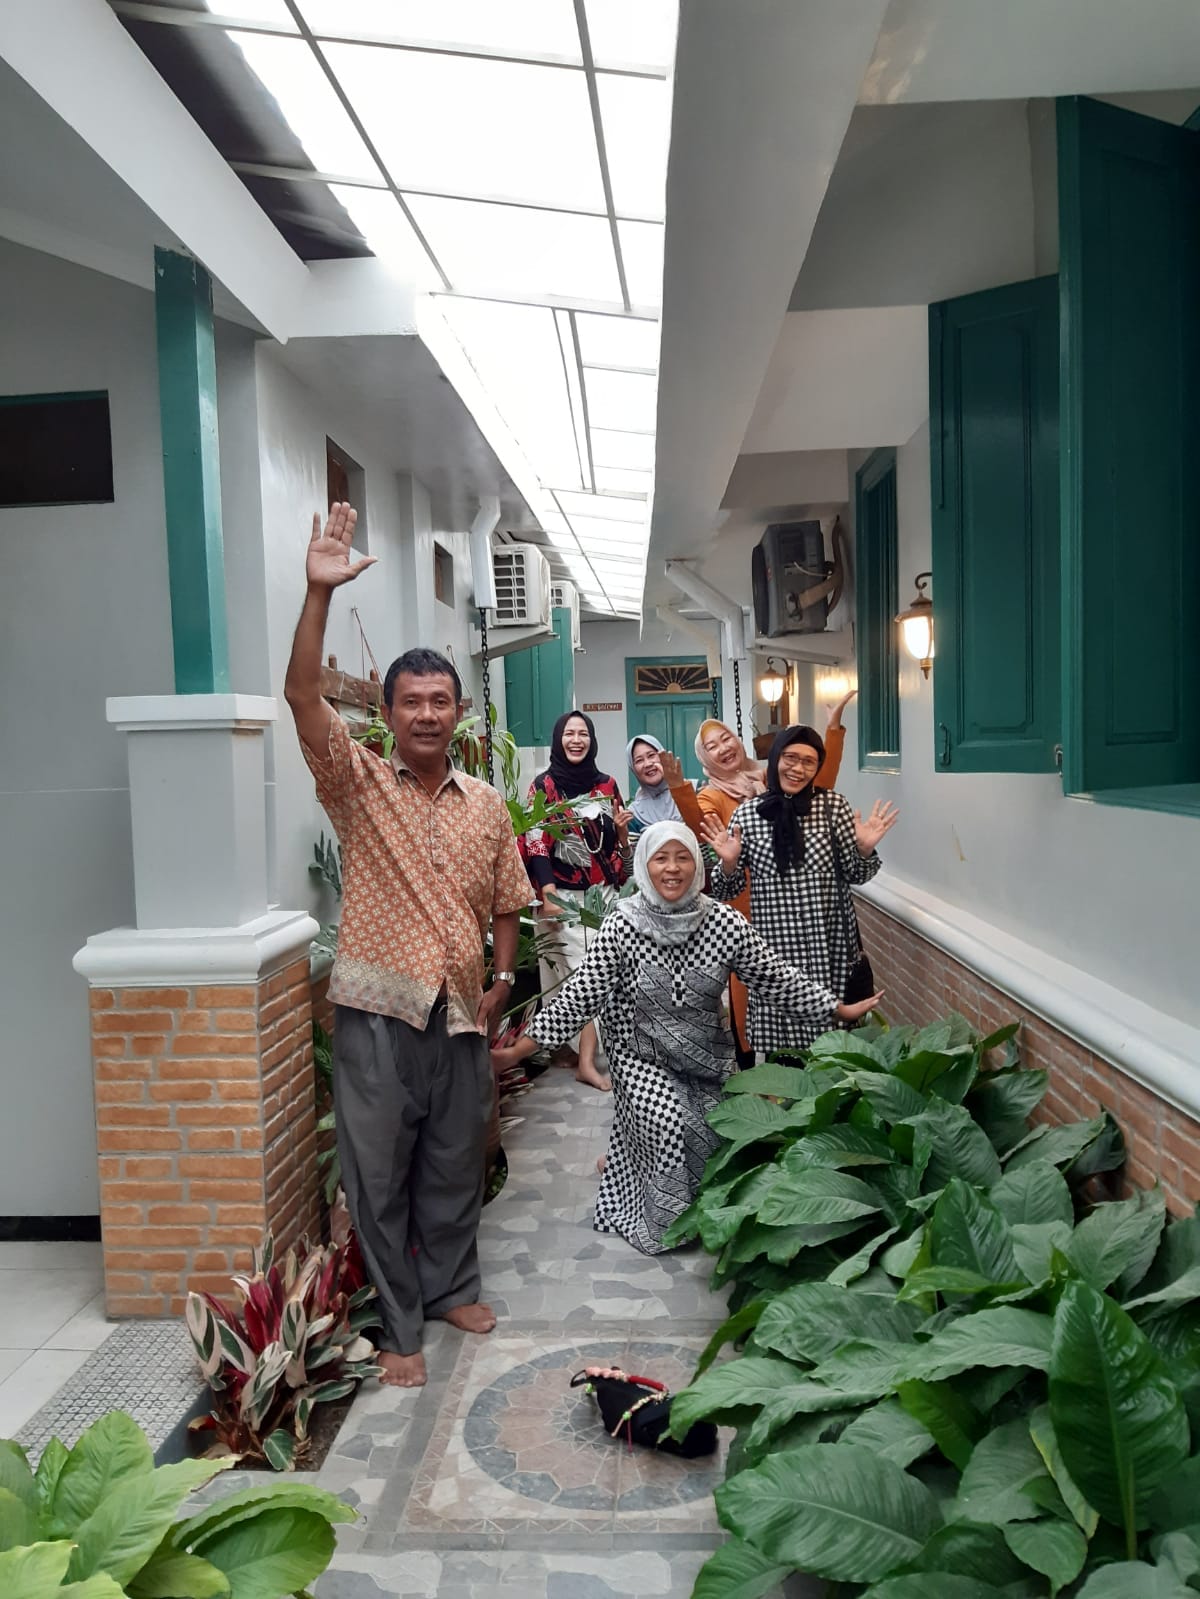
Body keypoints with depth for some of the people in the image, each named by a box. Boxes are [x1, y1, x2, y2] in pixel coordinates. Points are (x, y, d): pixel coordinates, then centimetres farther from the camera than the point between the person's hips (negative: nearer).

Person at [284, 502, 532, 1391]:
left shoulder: (488, 806, 7)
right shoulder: (358, 783, -3)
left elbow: (506, 906, 14)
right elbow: (303, 697, -18)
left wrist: (501, 983, 2)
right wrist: (320, 593, -26)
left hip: (463, 1014, 3)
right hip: (378, 1012, -3)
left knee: (456, 1165, 17)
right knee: (379, 1175, 6)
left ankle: (452, 1287, 38)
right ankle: (400, 1327, 23)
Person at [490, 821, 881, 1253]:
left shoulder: (724, 922, -8)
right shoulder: (621, 926, -13)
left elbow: (778, 978, -1)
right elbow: (579, 997, -13)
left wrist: (841, 1009, -1)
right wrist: (517, 1051, -18)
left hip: (710, 1056, 3)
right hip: (646, 1060, -2)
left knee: (720, 1132, -14)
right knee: (669, 1125, -23)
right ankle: (667, 1224, 3)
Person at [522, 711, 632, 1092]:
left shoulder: (606, 784, 10)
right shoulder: (543, 785, -2)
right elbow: (535, 844, -8)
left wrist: (622, 827, -4)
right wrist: (548, 894, -18)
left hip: (603, 895, 4)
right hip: (564, 897, -4)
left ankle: (586, 1057, 3)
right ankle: (586, 1057, 0)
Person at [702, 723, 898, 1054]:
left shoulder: (834, 806, 1)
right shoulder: (747, 813, 1)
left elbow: (855, 875, 7)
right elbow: (727, 891, 5)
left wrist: (865, 850, -12)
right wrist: (729, 863, -14)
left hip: (828, 944, 0)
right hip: (773, 947, 0)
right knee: (777, 1039, 1)